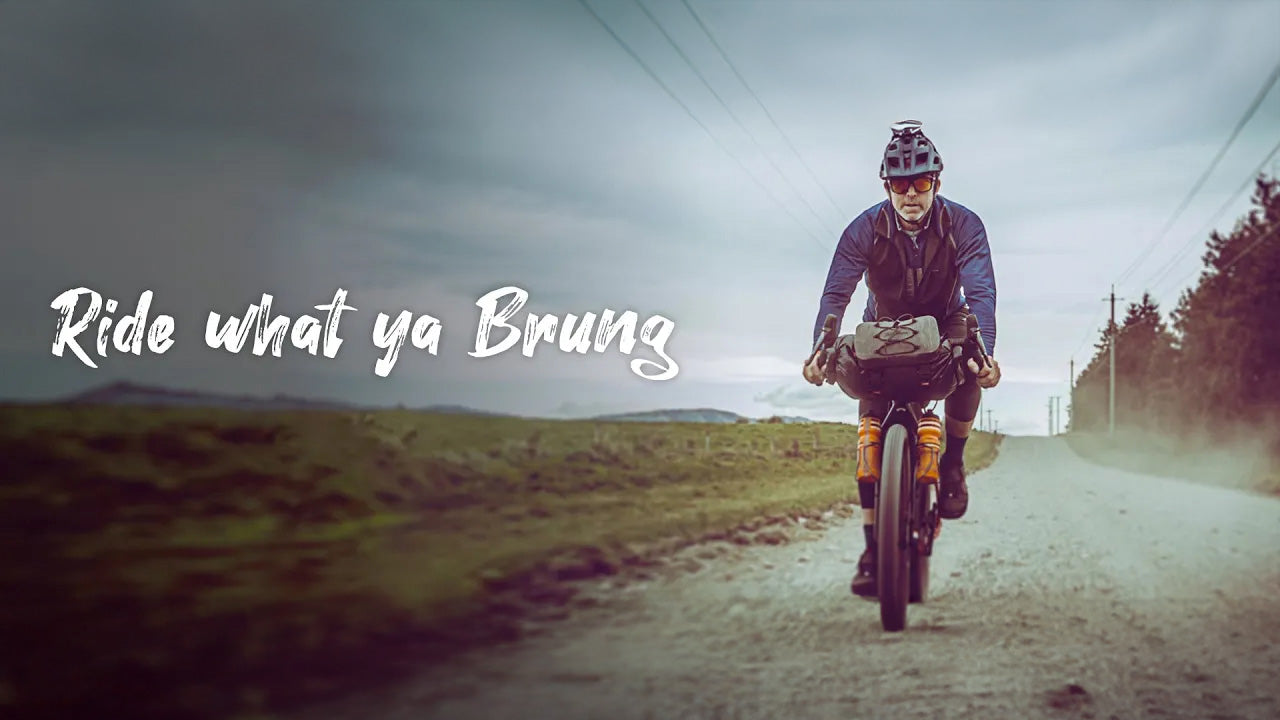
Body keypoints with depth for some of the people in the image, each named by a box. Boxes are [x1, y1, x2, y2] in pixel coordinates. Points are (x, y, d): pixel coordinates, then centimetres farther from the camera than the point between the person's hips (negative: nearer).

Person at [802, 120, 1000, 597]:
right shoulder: (865, 229, -19)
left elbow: (981, 292, -29)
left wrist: (985, 352, -47)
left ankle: (953, 463, -8)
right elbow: (836, 294, -24)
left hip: (944, 323, 0)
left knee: (970, 371, -35)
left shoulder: (963, 225, -20)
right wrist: (820, 349, -42)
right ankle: (873, 548, -12)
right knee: (869, 426, -16)